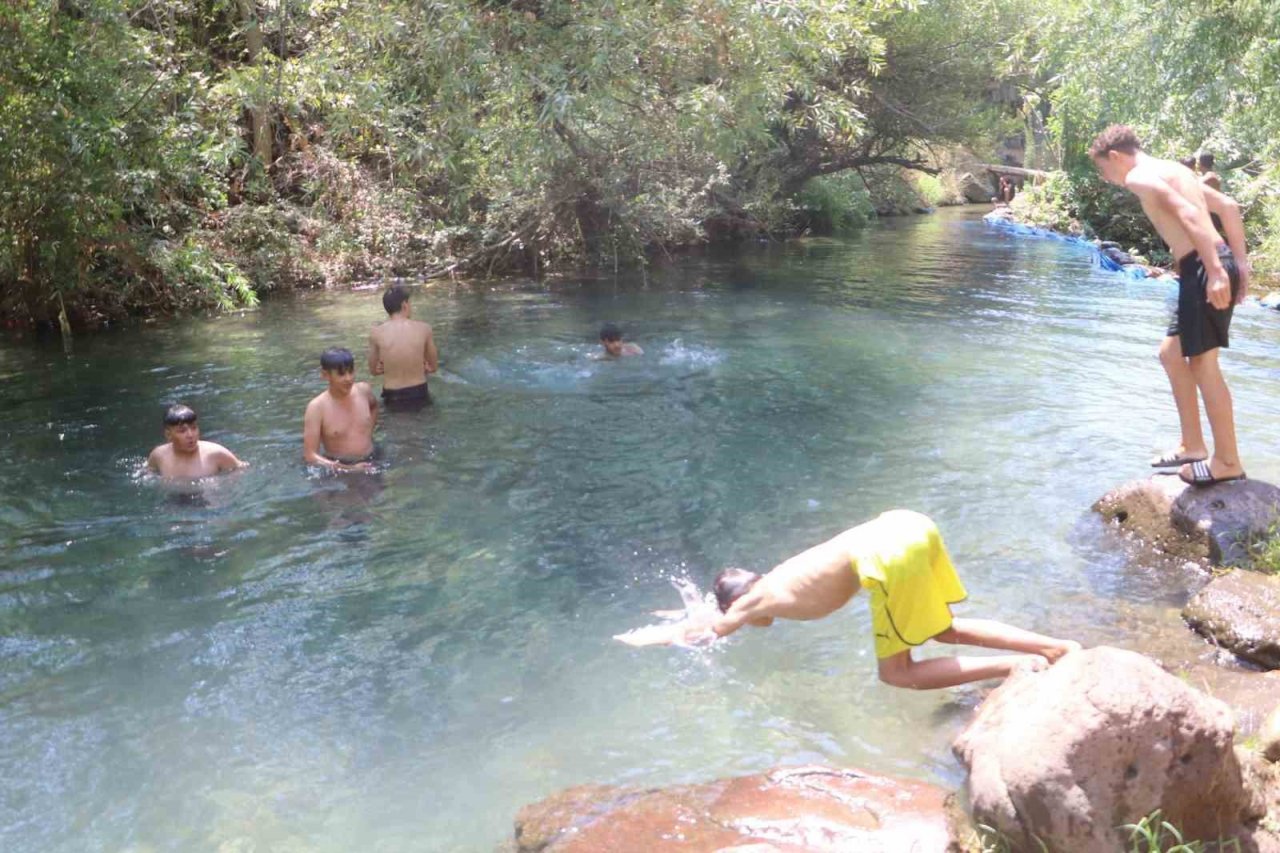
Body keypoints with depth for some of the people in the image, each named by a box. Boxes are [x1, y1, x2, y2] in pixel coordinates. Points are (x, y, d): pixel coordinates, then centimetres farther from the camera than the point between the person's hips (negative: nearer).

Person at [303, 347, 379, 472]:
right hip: (339, 469, -3)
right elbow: (310, 455, -13)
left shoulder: (363, 390, 2)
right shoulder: (317, 407, -11)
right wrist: (349, 469, -21)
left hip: (369, 463, 3)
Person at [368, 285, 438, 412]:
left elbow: (374, 370, 4)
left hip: (392, 400, 0)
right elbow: (433, 367, 3)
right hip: (419, 397, 0)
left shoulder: (376, 333, -7)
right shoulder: (424, 329, -7)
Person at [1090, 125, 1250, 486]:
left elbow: (1188, 214, -20)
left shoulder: (1139, 176, -6)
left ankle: (1228, 461, 4)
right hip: (1216, 265, 10)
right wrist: (1240, 263, 20)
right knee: (1171, 353, 18)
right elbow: (1229, 207, 22)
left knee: (1202, 363, -3)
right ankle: (1193, 446, 24)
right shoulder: (1172, 170, 23)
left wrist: (1215, 271, -25)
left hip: (1203, 269, -10)